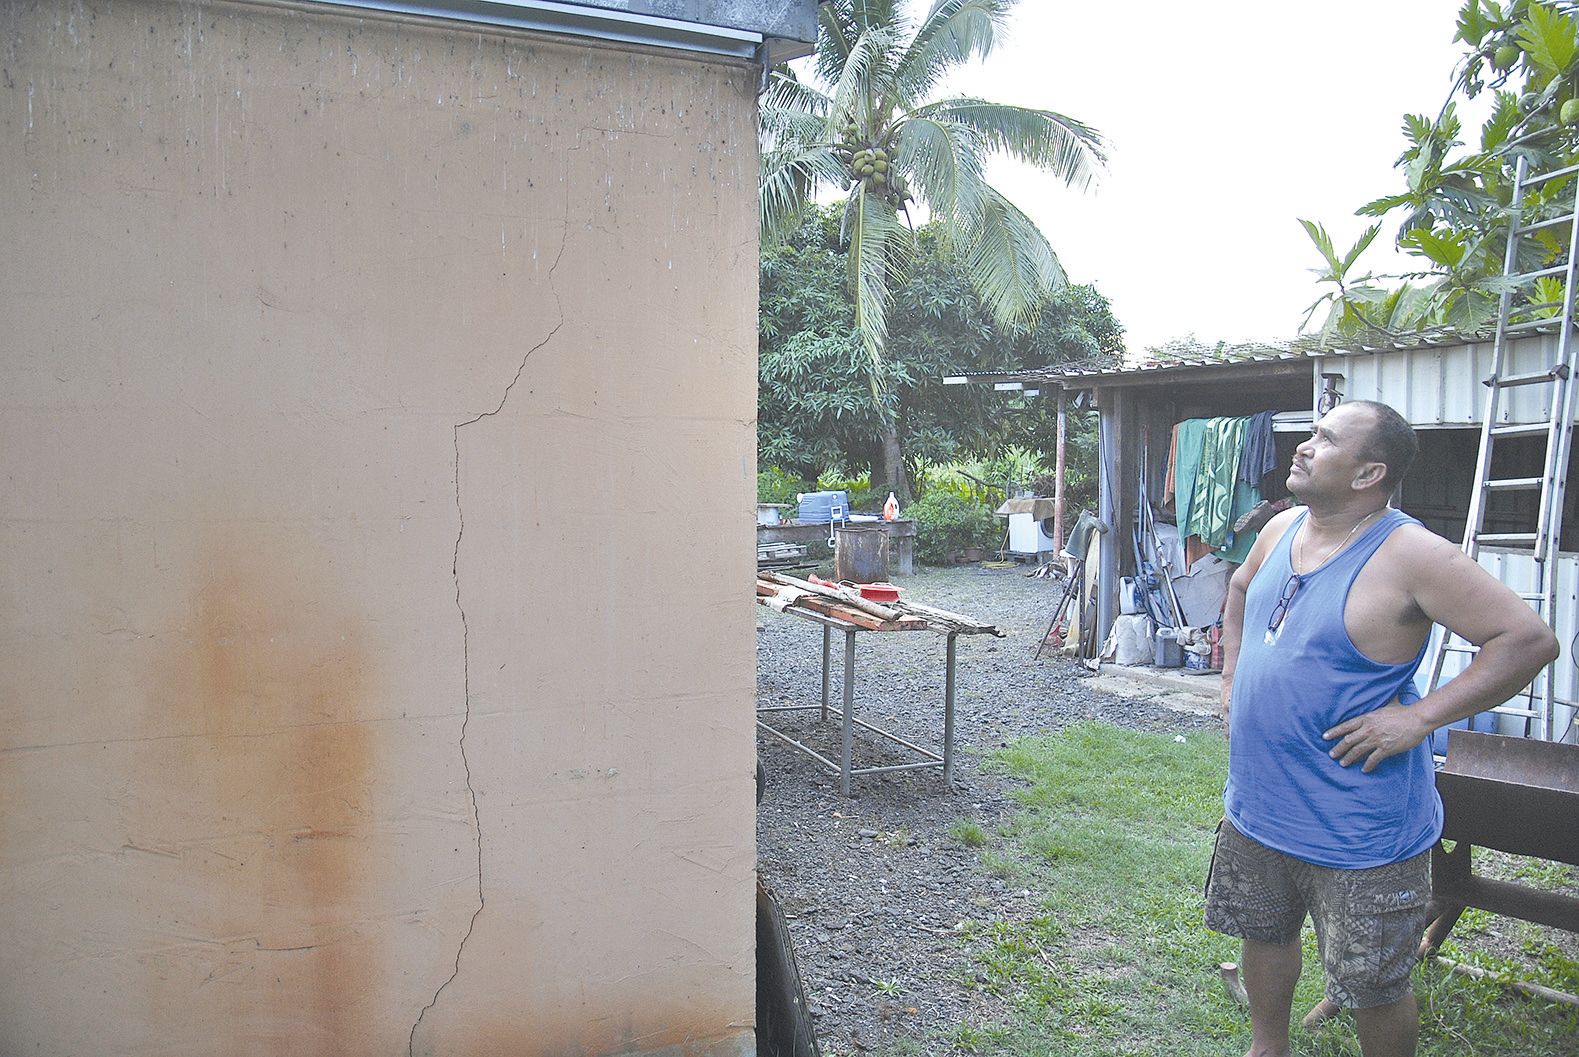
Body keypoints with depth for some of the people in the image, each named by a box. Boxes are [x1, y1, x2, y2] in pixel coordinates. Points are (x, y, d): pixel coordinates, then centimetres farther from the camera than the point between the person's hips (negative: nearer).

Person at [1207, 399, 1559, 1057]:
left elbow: (1530, 639, -22)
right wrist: (1232, 677, 13)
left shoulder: (1410, 555, -21)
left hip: (1359, 829, -7)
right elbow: (1241, 588, 22)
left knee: (1372, 987, 10)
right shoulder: (1282, 529, 2)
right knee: (1263, 932, 25)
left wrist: (1419, 718, -25)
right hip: (1257, 804, 7)